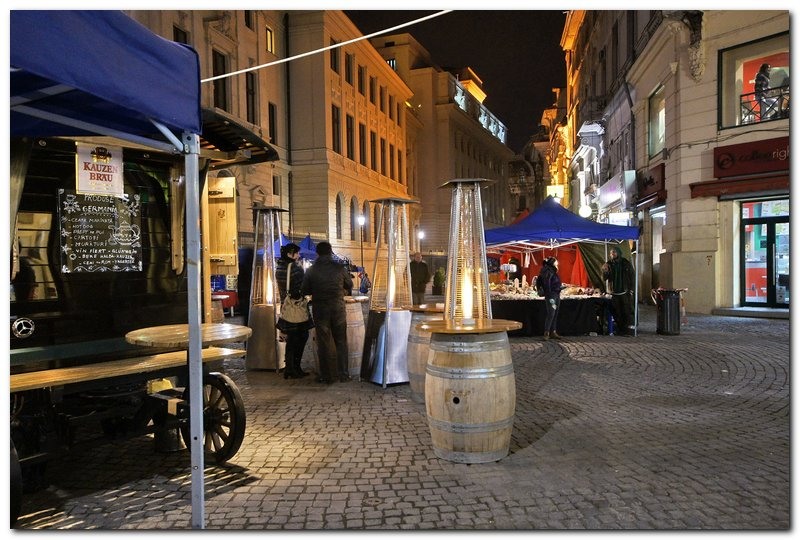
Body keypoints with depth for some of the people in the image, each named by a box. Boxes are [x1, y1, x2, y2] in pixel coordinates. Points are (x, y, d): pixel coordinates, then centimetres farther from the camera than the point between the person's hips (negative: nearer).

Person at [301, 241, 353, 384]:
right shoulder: (340, 268, -6)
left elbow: (304, 291, 0)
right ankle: (343, 374, 12)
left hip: (320, 310, 0)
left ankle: (326, 376, 12)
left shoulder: (311, 270, -7)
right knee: (341, 341, 10)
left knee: (323, 343, 8)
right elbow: (349, 286, 6)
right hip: (338, 309, 0)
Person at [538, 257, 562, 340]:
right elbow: (547, 285, -19)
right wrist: (550, 298, -23)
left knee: (555, 315, 10)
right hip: (551, 296, -9)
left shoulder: (553, 272, 15)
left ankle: (553, 332, 15)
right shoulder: (547, 272, -13)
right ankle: (546, 333, -7)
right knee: (551, 314, -10)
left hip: (557, 295, 9)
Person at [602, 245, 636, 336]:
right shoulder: (609, 264, 5)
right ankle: (619, 329, 12)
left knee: (626, 312, 1)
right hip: (614, 293, 2)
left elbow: (632, 277, 5)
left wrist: (631, 289, -3)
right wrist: (605, 271, -17)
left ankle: (626, 329, 10)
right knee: (616, 312, 2)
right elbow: (604, 279, 2)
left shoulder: (626, 263, 1)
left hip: (625, 292, -2)